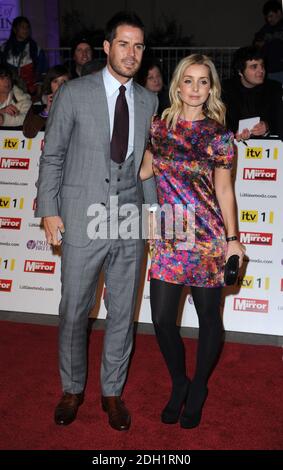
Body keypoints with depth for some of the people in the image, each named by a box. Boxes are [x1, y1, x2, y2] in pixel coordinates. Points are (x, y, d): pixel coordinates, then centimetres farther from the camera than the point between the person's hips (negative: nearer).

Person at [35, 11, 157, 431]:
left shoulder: (148, 101, 8)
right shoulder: (73, 93, -2)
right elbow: (52, 156, 0)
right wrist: (49, 210, -4)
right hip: (83, 220, -3)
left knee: (123, 312, 10)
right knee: (74, 312, 7)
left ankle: (112, 391, 29)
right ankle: (72, 389, 29)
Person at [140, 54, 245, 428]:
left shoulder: (218, 135, -2)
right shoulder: (159, 126, 6)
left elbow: (224, 191, 0)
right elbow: (147, 169, 20)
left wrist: (232, 239, -2)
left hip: (207, 238, -2)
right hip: (169, 237, 3)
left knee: (208, 317, 9)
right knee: (162, 319, 2)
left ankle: (198, 389, 32)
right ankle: (178, 383, 29)